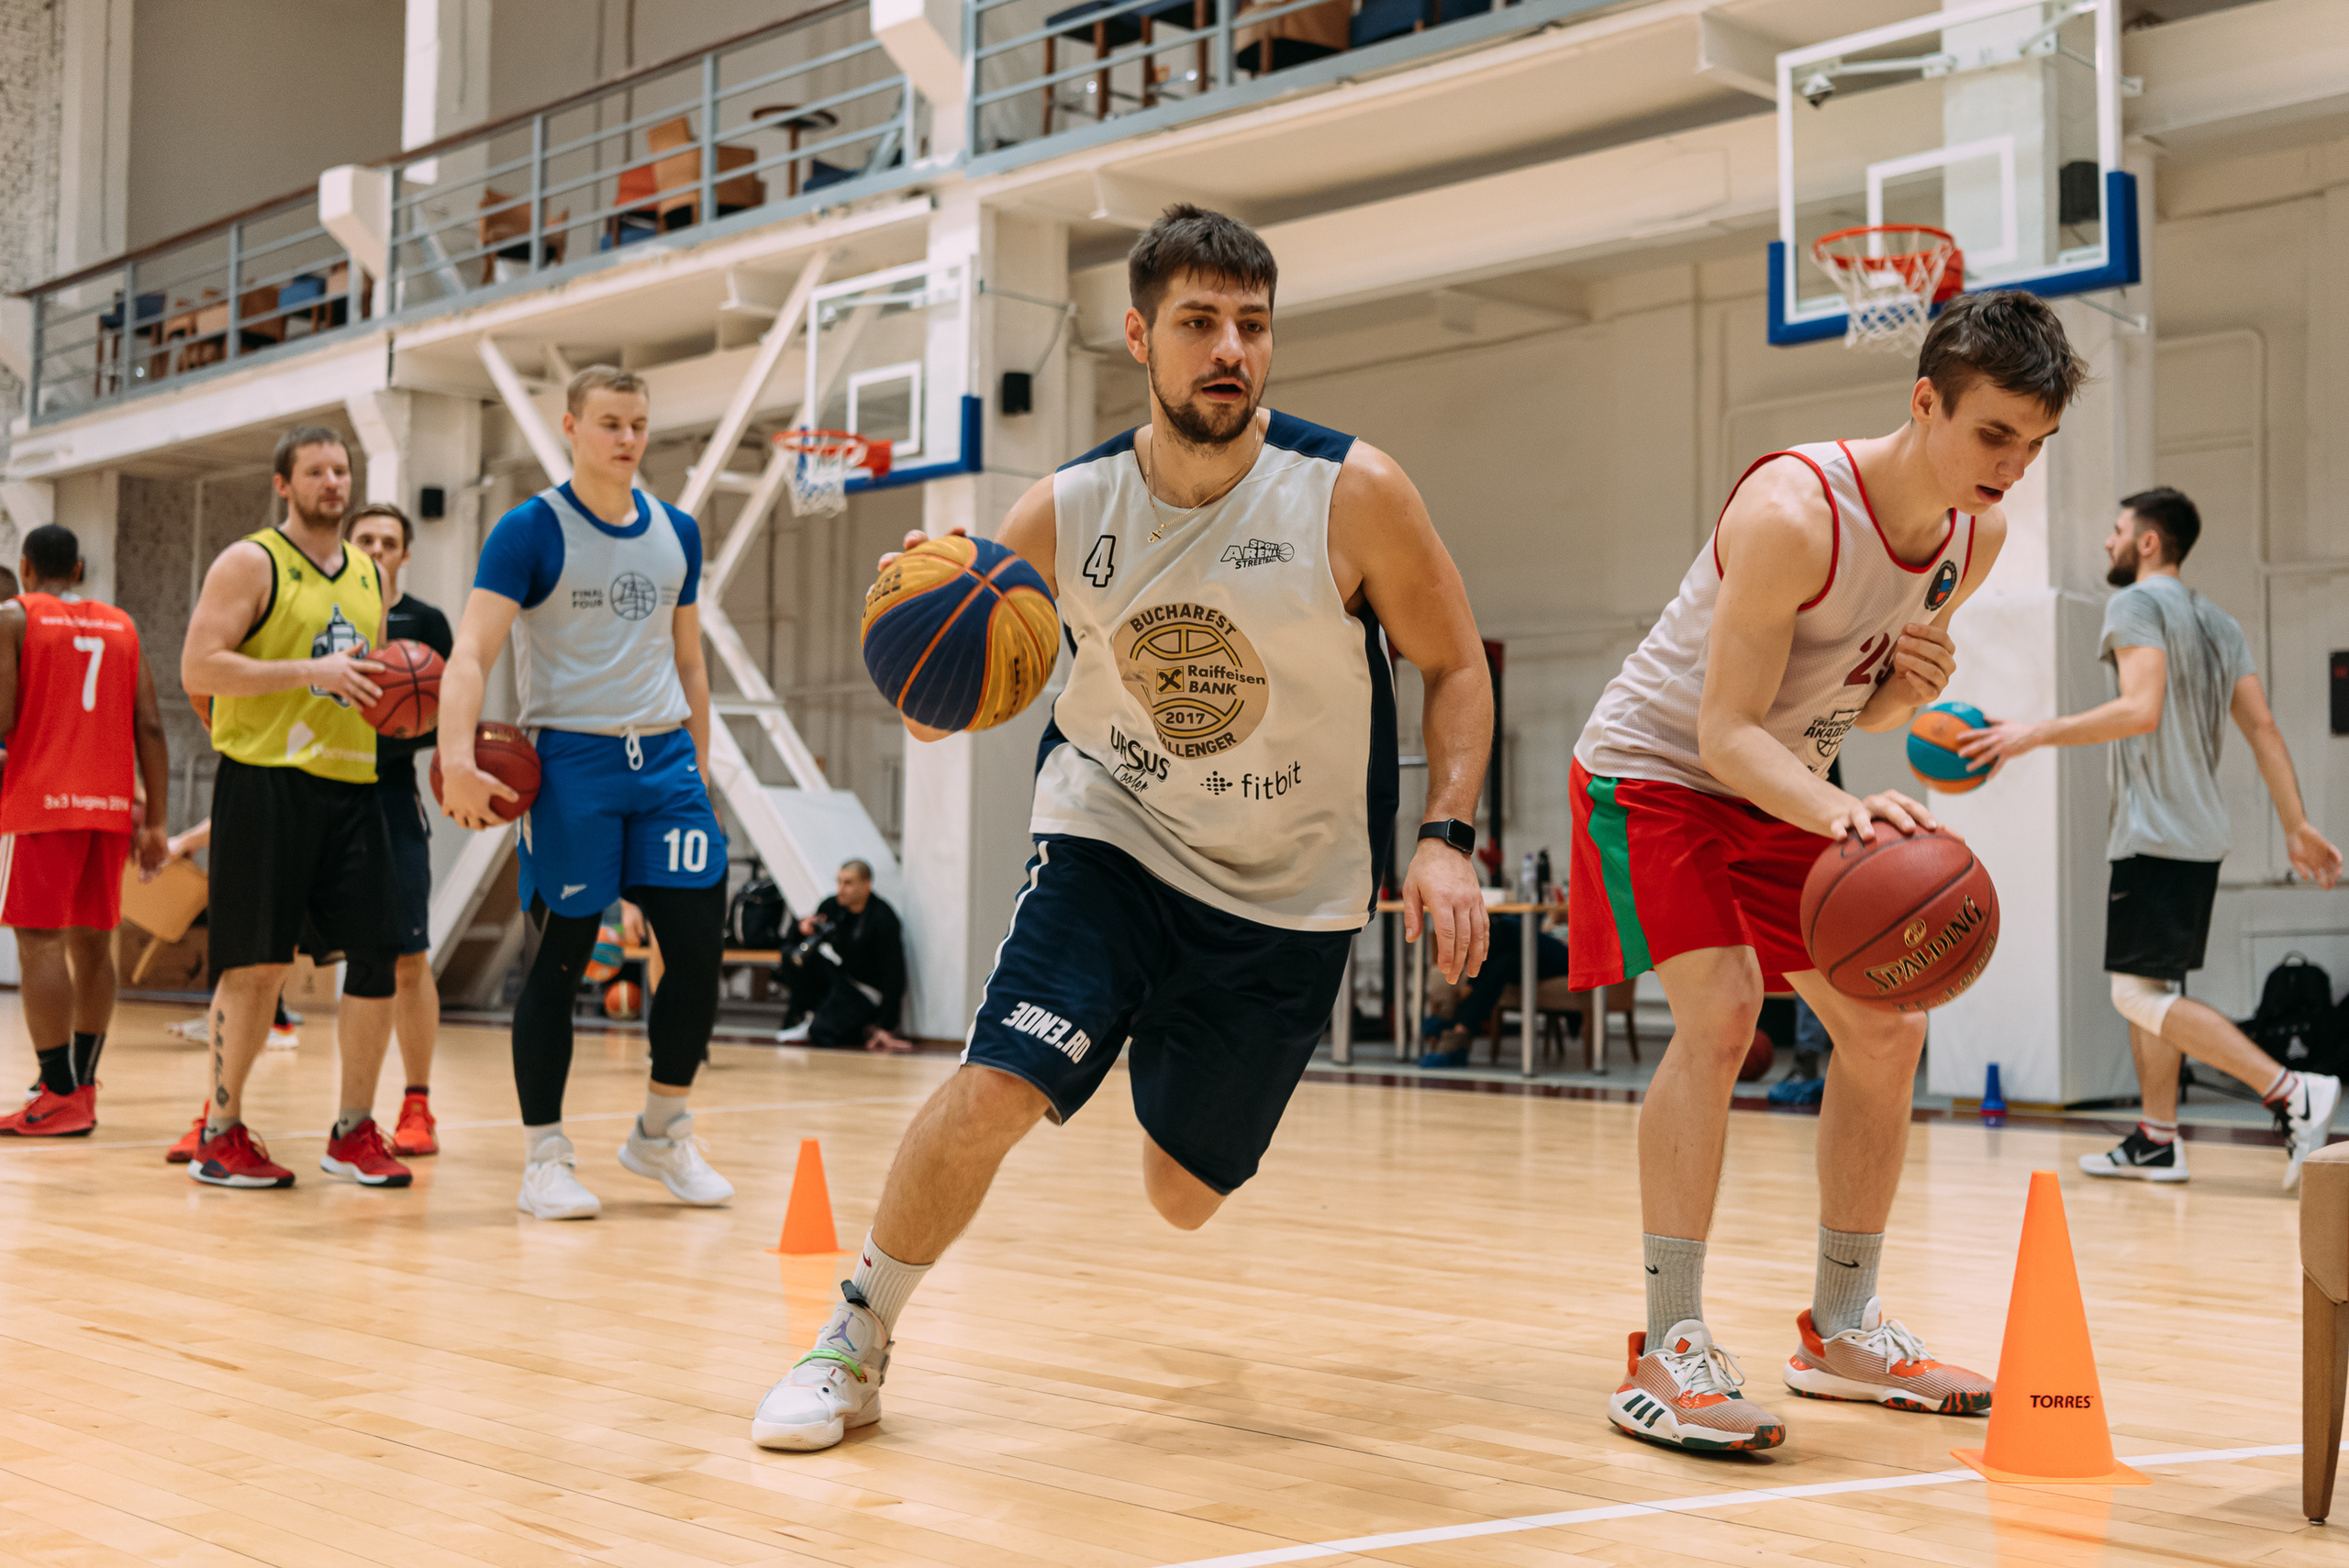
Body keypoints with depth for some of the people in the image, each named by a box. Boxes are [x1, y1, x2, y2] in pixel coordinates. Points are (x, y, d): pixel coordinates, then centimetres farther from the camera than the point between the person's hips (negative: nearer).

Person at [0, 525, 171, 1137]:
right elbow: (150, 728, 7)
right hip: (109, 807, 5)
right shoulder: (121, 627, 14)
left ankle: (59, 1098, -8)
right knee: (92, 943, 12)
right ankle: (82, 1089, 17)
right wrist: (154, 822, 7)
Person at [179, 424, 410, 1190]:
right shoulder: (250, 563, -2)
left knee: (376, 954, -1)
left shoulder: (368, 575, 18)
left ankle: (353, 1130, 11)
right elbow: (198, 670, -12)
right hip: (265, 781, -6)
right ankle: (221, 1133, 10)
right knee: (258, 963, -3)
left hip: (351, 782, 6)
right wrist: (312, 673, -19)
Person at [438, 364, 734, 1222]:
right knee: (559, 960, -1)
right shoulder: (532, 530, -5)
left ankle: (661, 1133, 18)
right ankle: (544, 1157, 10)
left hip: (665, 758, 5)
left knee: (699, 948, -1)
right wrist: (458, 756, -28)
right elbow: (471, 652, -14)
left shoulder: (677, 533, 11)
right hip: (572, 759, -4)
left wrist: (699, 765, 16)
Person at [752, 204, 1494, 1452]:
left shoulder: (1351, 494, -16)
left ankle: (1177, 1064, 50)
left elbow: (1455, 667, -3)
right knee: (994, 1085, -22)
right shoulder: (1063, 515, -11)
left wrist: (1446, 840, -16)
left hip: (1291, 892, 0)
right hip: (1114, 835, 0)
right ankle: (857, 1339, 1)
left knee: (1181, 1196, 11)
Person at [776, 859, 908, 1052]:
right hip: (839, 975, 6)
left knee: (822, 1033, -25)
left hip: (867, 991, -6)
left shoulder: (884, 919, -21)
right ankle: (812, 1016, -4)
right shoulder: (832, 906, -4)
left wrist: (887, 1028, -24)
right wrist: (804, 927, -17)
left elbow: (894, 976, -21)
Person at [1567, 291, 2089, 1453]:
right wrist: (1840, 813, -49)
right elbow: (1726, 731, -31)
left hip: (1780, 795, 8)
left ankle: (1842, 1329, 19)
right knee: (1718, 1014, -25)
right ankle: (1667, 1354, -20)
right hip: (1656, 775, -8)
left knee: (1885, 1031, 5)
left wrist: (1915, 686, -16)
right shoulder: (1793, 513, -30)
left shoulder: (1977, 537, -5)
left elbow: (1865, 712, 8)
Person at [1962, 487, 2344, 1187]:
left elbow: (2141, 709, -24)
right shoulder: (2220, 624, 17)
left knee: (2139, 992, -10)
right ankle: (2156, 1142, 17)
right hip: (2201, 834, 9)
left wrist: (2036, 733, -23)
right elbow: (2263, 728, 13)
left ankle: (2292, 1093, -18)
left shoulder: (2138, 603, -9)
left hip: (2156, 834, -9)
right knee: (2148, 985, 16)